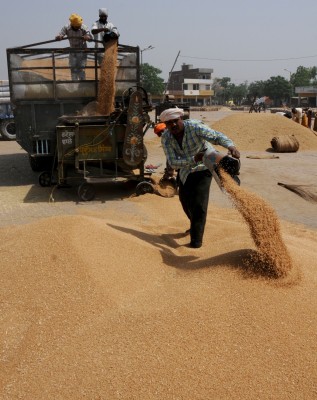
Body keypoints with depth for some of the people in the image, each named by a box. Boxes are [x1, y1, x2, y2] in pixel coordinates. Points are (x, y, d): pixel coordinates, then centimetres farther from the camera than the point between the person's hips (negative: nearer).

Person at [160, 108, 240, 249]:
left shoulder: (194, 126, -27)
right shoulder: (166, 138, -18)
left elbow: (217, 136, -36)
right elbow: (173, 163, -25)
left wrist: (231, 146, -56)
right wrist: (194, 159, -39)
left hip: (203, 168, -5)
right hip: (185, 171, 5)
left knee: (199, 203, -16)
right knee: (185, 200, 20)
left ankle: (196, 239, -3)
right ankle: (195, 226, 49)